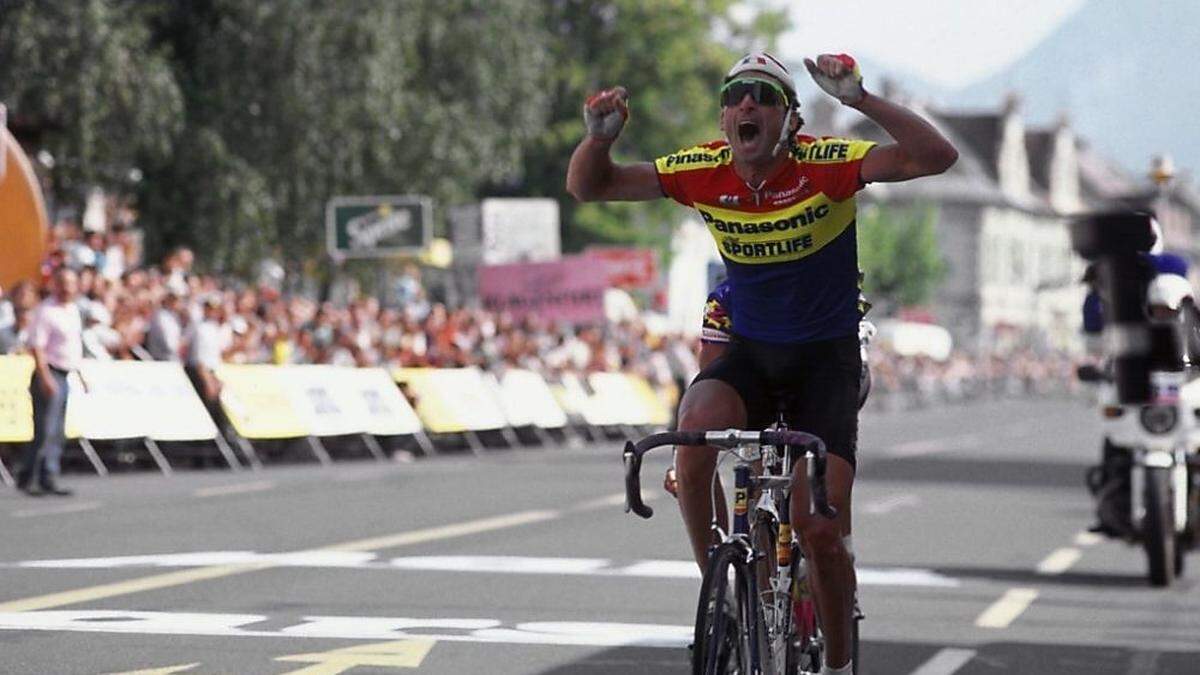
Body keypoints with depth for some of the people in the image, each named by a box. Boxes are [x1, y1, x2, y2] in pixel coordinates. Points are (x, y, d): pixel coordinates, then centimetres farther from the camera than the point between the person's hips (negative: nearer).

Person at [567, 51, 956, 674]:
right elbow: (589, 186, -5)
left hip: (825, 357, -2)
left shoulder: (824, 167, -19)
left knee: (820, 530, -12)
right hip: (748, 352, 2)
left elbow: (936, 157, -30)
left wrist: (860, 99, -42)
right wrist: (600, 134, -27)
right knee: (694, 434, -31)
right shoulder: (704, 172, -10)